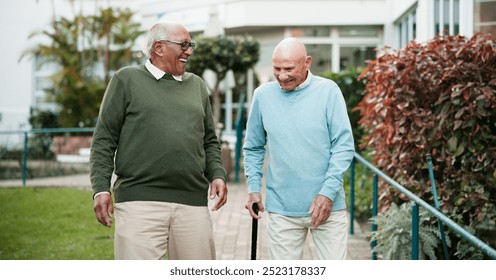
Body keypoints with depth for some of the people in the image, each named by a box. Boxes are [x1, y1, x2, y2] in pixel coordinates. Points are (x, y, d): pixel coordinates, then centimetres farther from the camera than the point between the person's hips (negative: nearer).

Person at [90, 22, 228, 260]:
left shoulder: (197, 85, 19)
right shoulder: (127, 80, 6)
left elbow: (210, 141, 22)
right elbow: (104, 140, 3)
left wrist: (217, 175, 5)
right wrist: (101, 188, -6)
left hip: (193, 202, 4)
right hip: (139, 202, -4)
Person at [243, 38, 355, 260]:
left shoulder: (328, 91, -5)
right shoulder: (263, 95, 3)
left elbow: (344, 146, -5)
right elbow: (253, 148, 14)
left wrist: (328, 192, -12)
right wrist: (254, 188, 5)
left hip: (327, 206, -2)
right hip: (281, 209, 2)